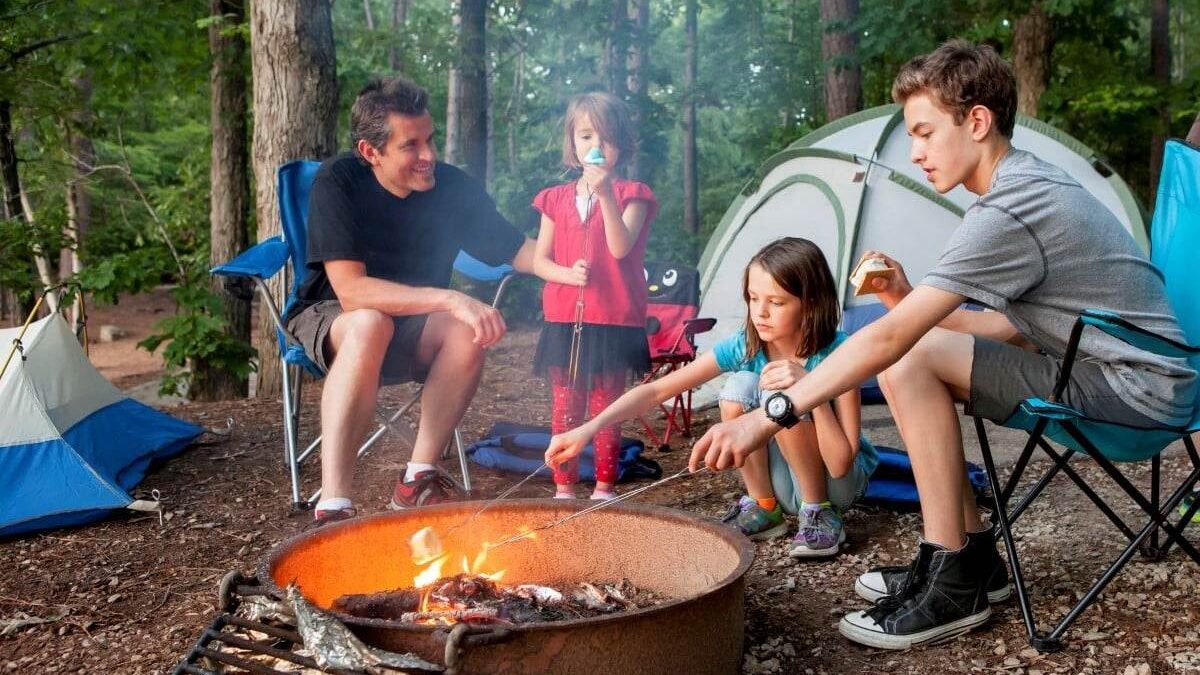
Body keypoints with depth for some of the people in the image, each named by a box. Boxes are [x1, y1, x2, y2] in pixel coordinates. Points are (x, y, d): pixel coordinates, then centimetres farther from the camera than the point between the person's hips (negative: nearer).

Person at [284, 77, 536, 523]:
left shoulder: (454, 186, -11)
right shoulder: (337, 181, -21)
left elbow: (520, 252, -6)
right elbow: (352, 291, -30)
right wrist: (449, 299, -39)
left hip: (413, 330, 3)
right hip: (330, 319, -3)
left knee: (469, 330, -29)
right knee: (371, 324, -38)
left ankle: (418, 480, -20)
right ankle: (334, 506, -40)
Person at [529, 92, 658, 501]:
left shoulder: (631, 195, 0)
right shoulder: (556, 199, 9)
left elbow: (620, 248, -16)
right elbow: (538, 260, 9)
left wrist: (606, 195, -27)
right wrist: (567, 274, -11)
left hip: (614, 322, -3)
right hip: (564, 318, 3)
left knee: (607, 409, 5)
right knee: (564, 409, 7)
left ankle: (604, 489, 16)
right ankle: (563, 490, 17)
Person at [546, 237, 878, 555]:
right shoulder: (743, 346, -14)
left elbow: (840, 464, -28)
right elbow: (657, 390, -17)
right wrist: (588, 429, -29)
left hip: (841, 483, -3)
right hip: (786, 486, 3)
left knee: (782, 394, -30)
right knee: (739, 386, -24)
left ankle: (821, 512, -10)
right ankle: (763, 508, -6)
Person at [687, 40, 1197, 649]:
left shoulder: (1009, 210, -22)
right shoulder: (1036, 183, 9)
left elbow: (889, 337, -28)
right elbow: (1017, 325, 12)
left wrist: (766, 418, -26)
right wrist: (911, 300, 1)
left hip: (1138, 388, -10)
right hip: (1108, 365, 10)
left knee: (909, 361, -19)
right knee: (917, 352, 5)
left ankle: (952, 586, -10)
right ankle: (973, 557, 10)